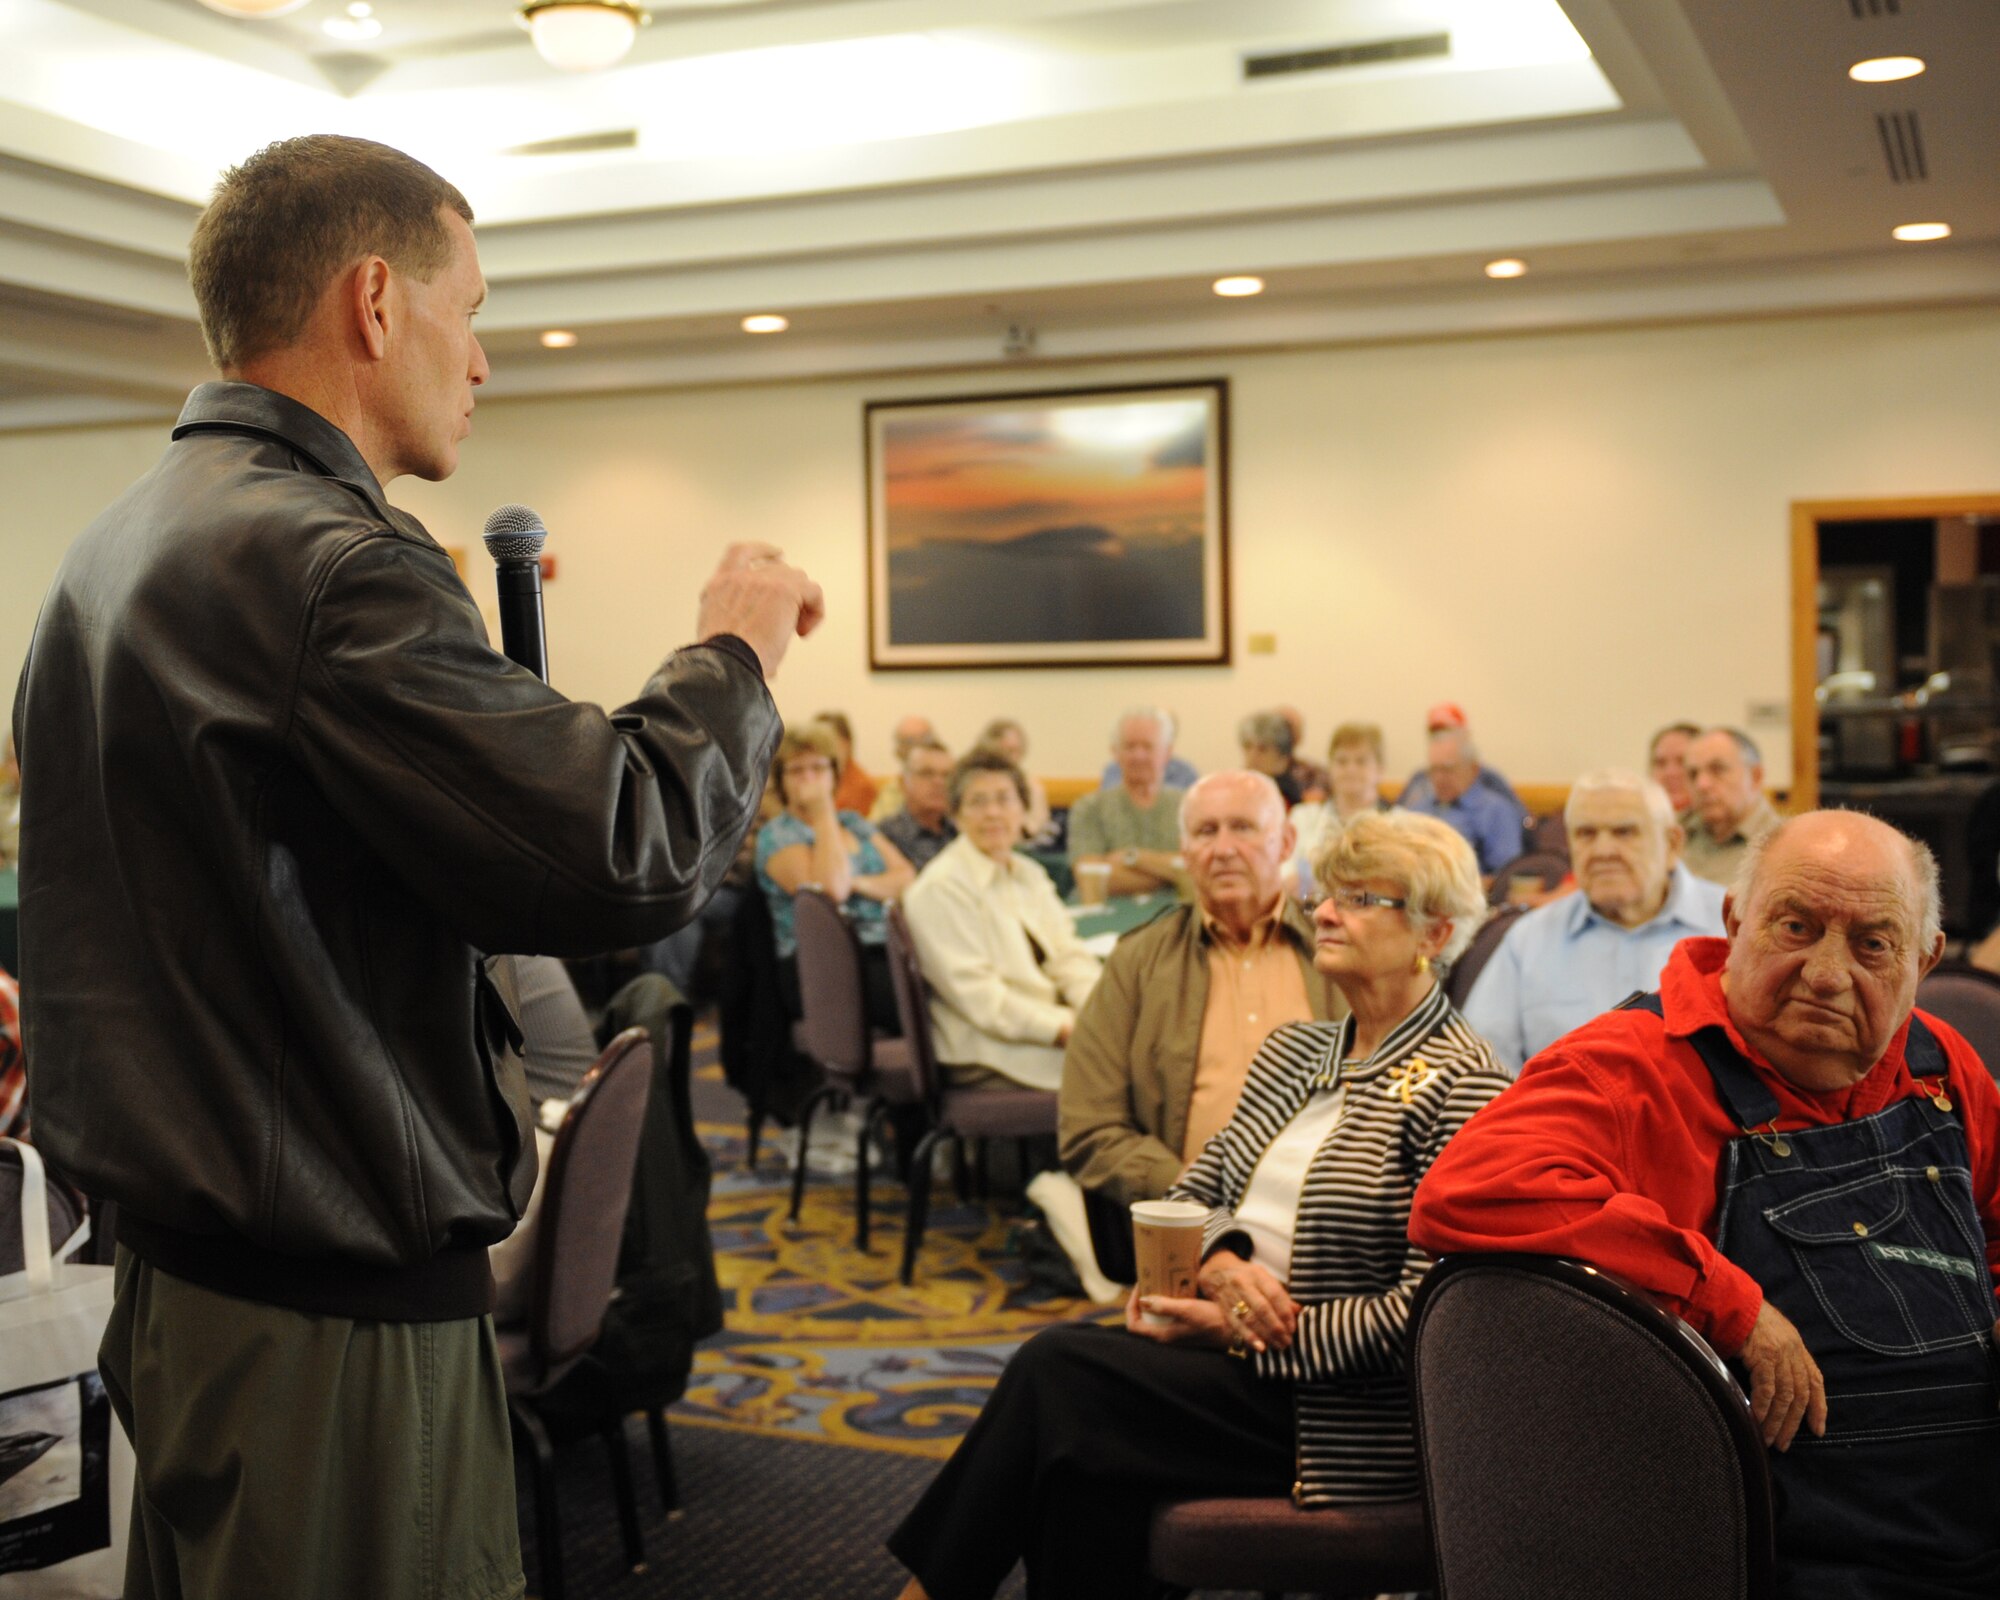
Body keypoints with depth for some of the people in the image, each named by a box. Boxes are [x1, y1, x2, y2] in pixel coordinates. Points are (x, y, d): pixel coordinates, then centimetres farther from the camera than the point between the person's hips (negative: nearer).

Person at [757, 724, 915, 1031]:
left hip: (883, 950, 6)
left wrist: (860, 883, -7)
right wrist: (823, 812, -5)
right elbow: (830, 889, -14)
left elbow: (907, 879, 12)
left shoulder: (855, 823, 22)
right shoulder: (776, 835, 3)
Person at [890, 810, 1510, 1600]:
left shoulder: (1461, 1085, -11)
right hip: (1243, 1358, 7)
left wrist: (1240, 1329, -16)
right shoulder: (1293, 1051, 14)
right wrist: (1221, 1259, -10)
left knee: (1058, 1370, -19)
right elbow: (1195, 1188, 14)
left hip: (1337, 1413, -6)